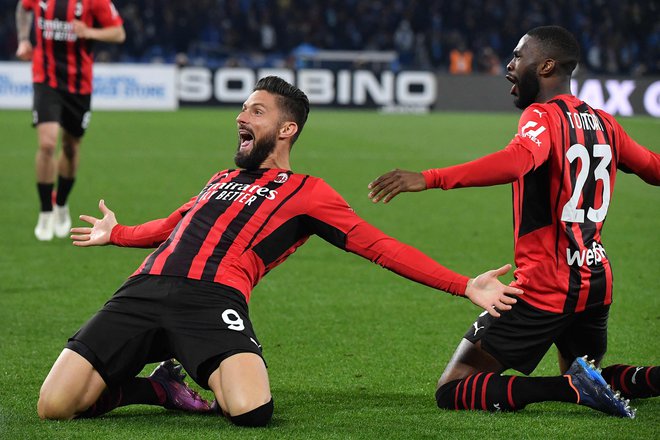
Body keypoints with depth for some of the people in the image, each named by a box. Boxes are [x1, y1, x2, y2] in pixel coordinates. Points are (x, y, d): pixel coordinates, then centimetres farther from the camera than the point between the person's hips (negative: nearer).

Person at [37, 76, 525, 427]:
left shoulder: (306, 193, 14)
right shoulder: (223, 180, 31)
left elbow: (382, 247, 9)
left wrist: (466, 286, -1)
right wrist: (117, 233, 66)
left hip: (214, 297, -4)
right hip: (144, 290, 5)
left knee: (252, 411, -34)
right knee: (54, 406, -15)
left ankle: (221, 387, 3)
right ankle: (159, 386, 13)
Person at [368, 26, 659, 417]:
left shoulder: (543, 116, -13)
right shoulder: (603, 123, 9)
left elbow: (517, 161, -35)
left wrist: (429, 179, -44)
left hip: (544, 289, -8)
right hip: (596, 282, 8)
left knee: (452, 391, -3)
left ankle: (573, 387, -20)